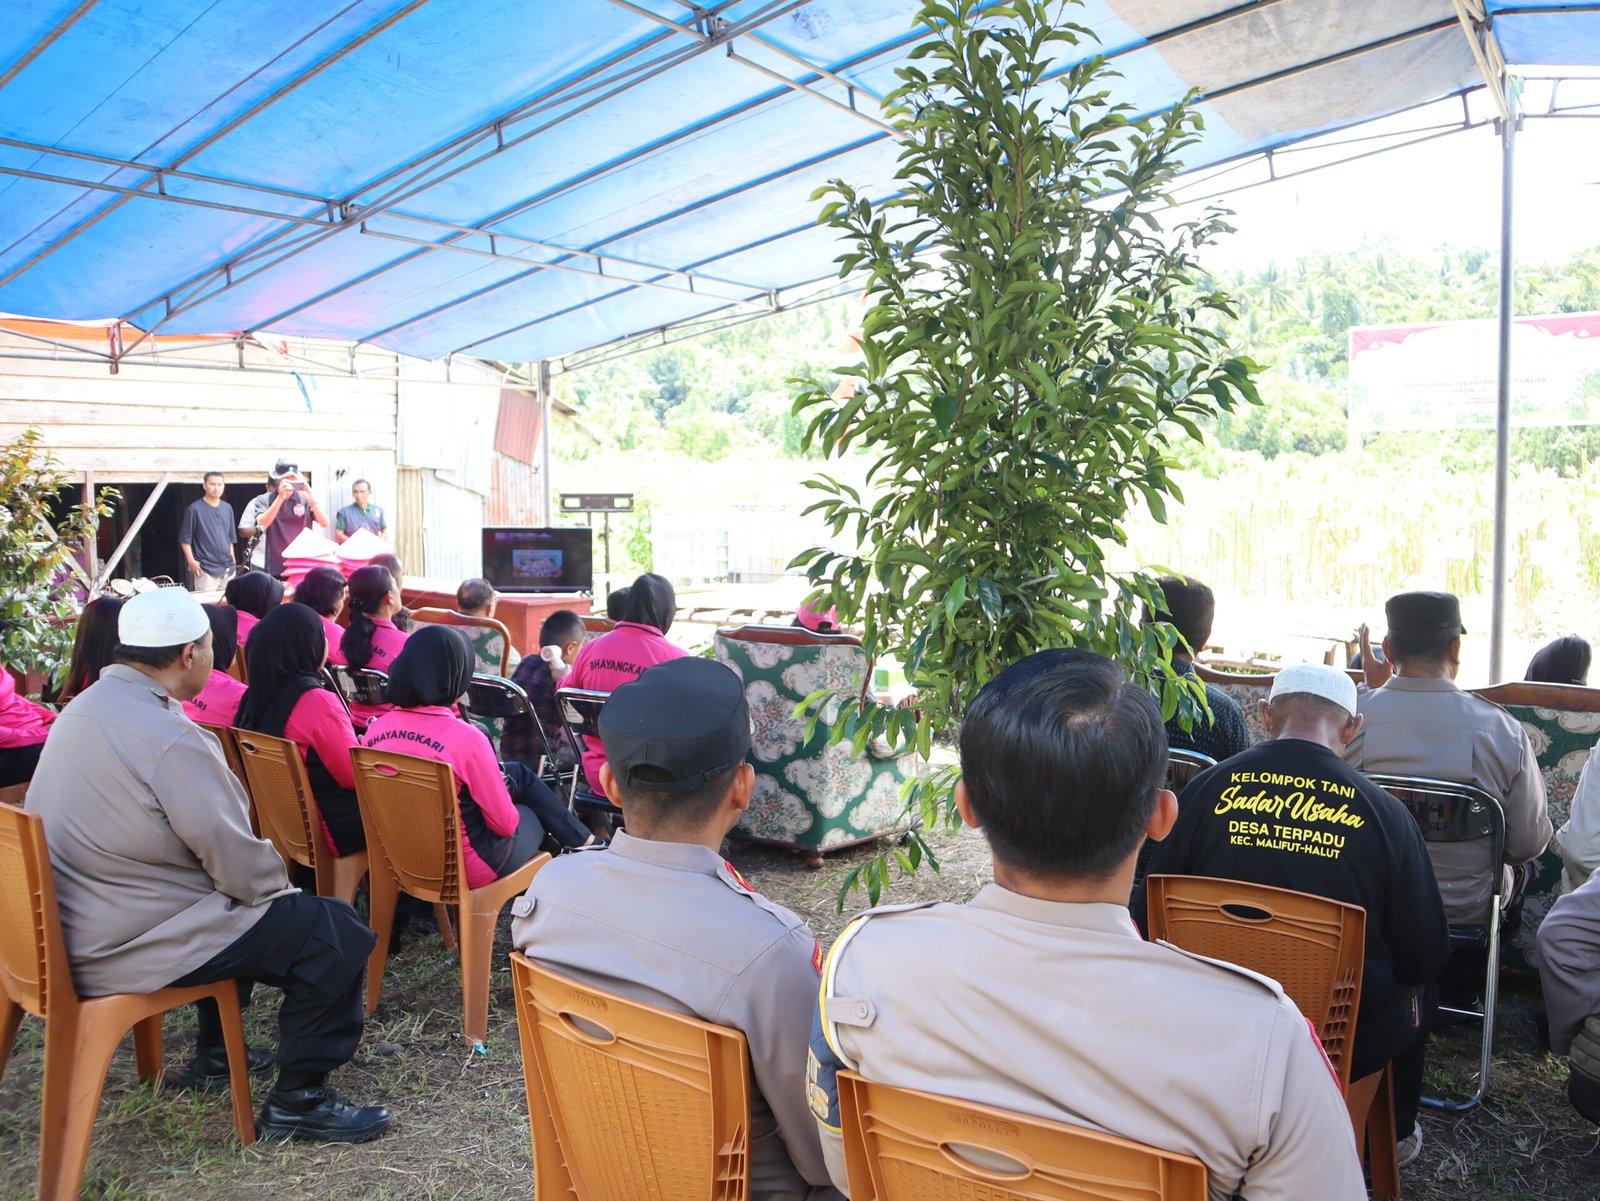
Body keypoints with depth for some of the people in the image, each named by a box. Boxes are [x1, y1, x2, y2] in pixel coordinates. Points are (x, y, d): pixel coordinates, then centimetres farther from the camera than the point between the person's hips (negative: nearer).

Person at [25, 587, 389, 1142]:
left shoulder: (86, 706, 6)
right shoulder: (168, 737, -25)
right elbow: (235, 856, -21)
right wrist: (280, 889, 0)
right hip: (123, 947, -10)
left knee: (237, 901, 32)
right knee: (335, 933, -8)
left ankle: (213, 1057, 40)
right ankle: (298, 1101, 3)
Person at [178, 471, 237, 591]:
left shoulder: (227, 508, 12)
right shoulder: (194, 509, -5)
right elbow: (185, 539, -5)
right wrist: (191, 561, -14)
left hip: (227, 568, 6)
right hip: (205, 568, -5)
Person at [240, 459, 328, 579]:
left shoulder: (305, 499, 4)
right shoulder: (264, 500, 1)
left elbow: (325, 524, -7)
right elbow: (262, 524, -17)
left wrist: (311, 498, -20)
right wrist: (280, 497, -25)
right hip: (274, 569, -1)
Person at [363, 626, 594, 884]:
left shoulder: (375, 730, -9)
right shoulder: (466, 738, -28)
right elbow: (505, 824, -18)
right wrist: (496, 782, 3)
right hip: (466, 868, -6)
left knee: (519, 774, 24)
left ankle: (581, 843, 38)